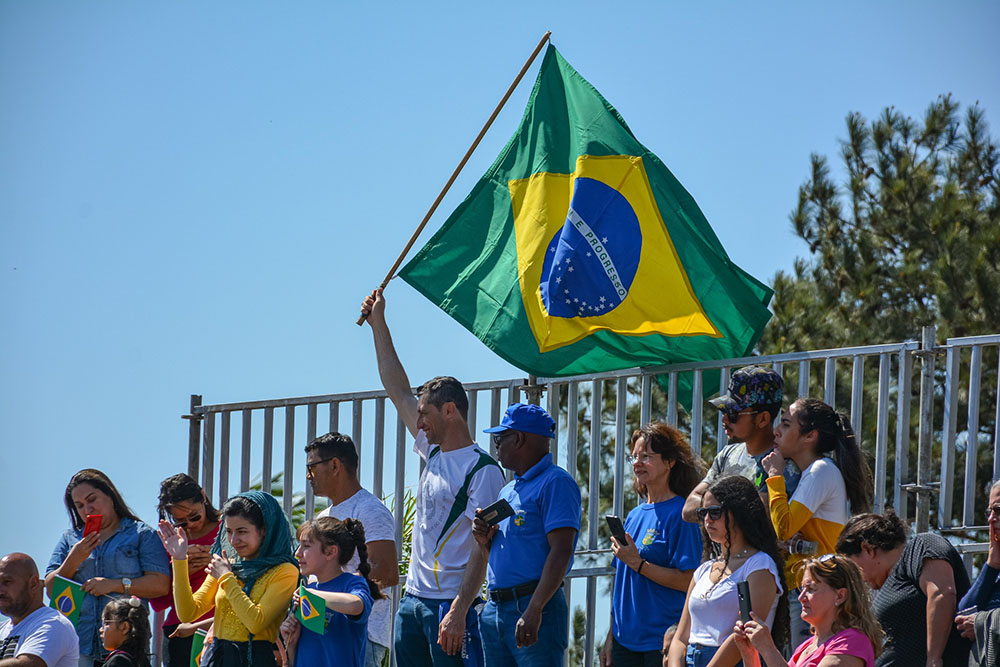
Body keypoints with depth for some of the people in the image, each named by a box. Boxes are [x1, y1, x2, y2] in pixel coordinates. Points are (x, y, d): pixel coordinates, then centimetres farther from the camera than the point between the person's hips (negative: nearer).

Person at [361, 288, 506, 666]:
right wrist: (377, 323, 24)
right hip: (413, 599, 8)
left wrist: (459, 611, -24)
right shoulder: (433, 454, 14)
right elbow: (398, 391, 23)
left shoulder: (482, 470, -10)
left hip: (448, 605, -8)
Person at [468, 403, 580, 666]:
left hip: (532, 605, -9)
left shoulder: (555, 483, -7)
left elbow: (561, 553, -17)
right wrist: (485, 542, 4)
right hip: (495, 609, 9)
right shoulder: (508, 491, 21)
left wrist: (534, 610, -24)